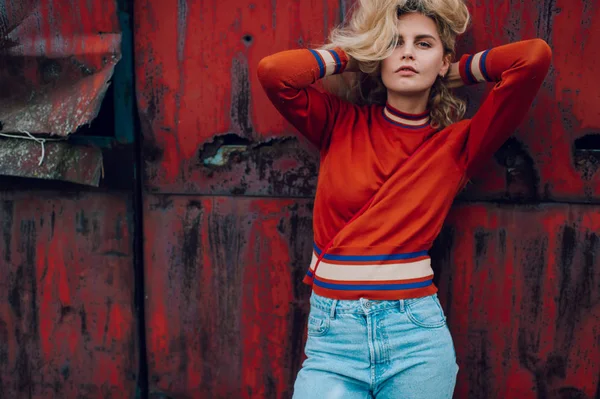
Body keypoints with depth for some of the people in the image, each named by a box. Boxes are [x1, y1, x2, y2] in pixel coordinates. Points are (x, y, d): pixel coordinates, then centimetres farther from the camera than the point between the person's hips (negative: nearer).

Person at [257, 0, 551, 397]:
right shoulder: (341, 124, 6)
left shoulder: (458, 143, 3)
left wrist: (459, 71, 8)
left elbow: (535, 56, -6)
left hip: (417, 335, 0)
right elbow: (273, 71, -10)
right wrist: (351, 55, 4)